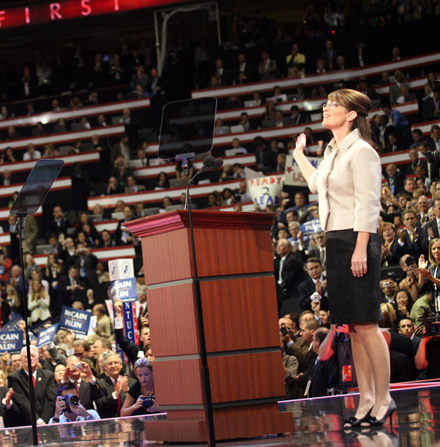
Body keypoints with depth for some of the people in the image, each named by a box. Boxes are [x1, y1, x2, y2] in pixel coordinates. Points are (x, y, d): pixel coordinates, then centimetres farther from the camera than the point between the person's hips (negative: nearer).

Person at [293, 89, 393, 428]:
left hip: (357, 239, -9)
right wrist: (299, 155, 44)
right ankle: (367, 401, 13)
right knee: (353, 327, 8)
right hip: (335, 241, 9)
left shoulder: (361, 151, -10)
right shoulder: (333, 152, 17)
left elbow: (368, 205, -16)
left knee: (365, 324, -8)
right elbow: (316, 184, 37)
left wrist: (360, 249, -22)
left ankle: (383, 400, -2)